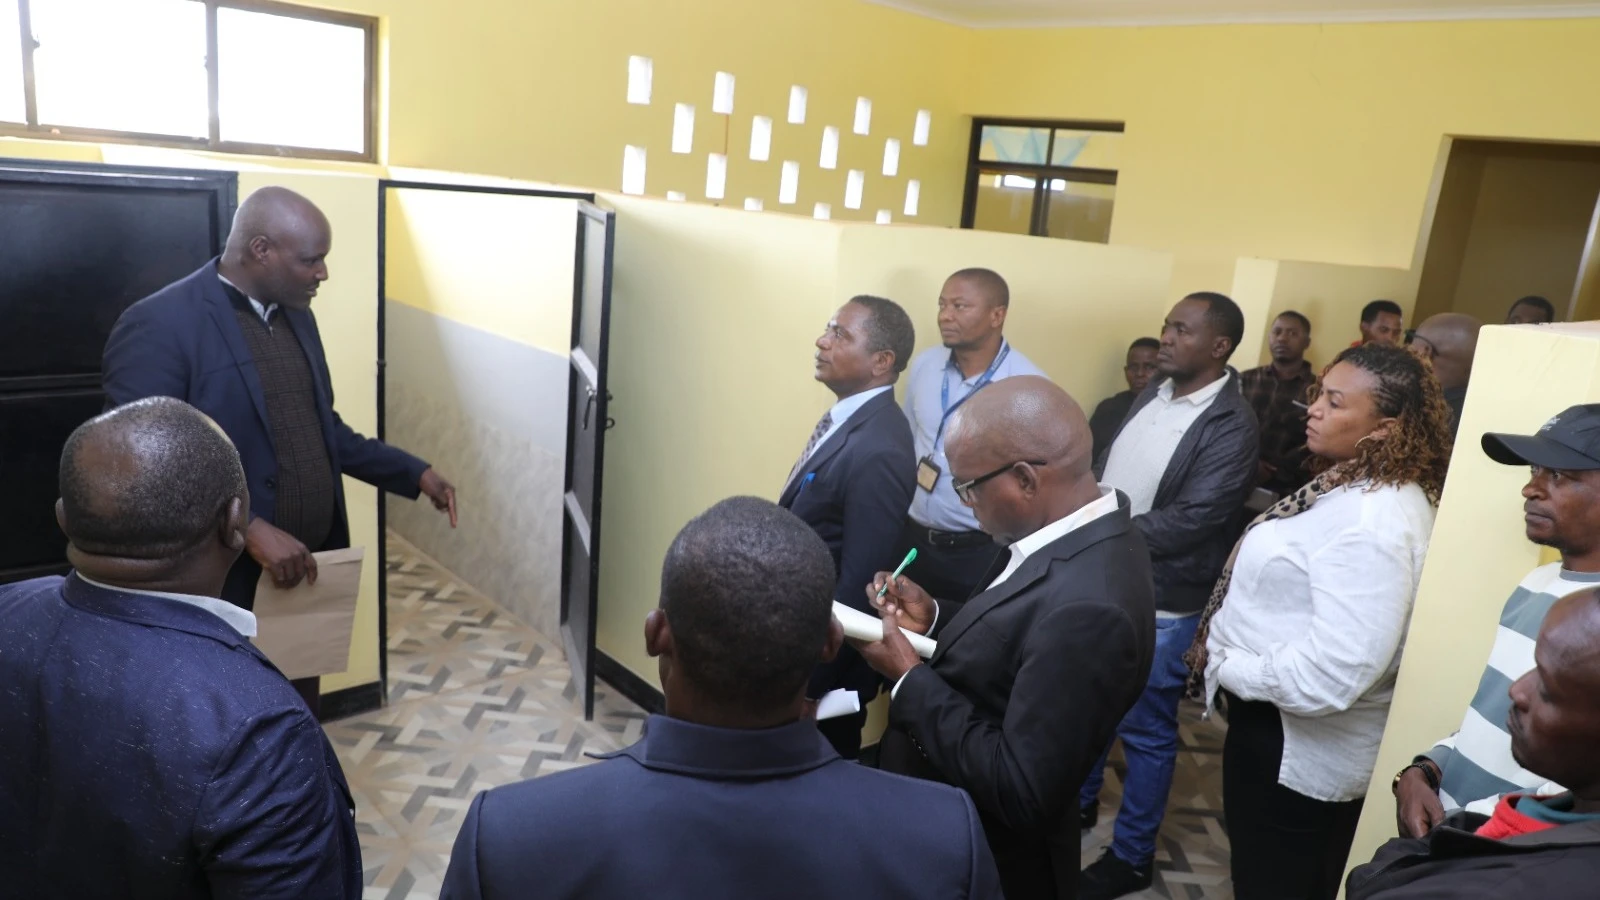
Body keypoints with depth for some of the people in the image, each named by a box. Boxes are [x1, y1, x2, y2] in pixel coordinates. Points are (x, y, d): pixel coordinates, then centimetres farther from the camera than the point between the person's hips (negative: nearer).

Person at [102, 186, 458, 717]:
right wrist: (250, 529, -27)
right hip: (224, 590, -7)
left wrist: (415, 473, 11)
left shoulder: (295, 315, 9)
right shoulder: (159, 326, -16)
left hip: (305, 571, 7)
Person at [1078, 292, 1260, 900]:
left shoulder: (1233, 426, -17)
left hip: (1162, 607, -7)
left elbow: (1187, 523, -23)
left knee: (1145, 731, 10)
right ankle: (1078, 805, 45)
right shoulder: (1150, 397, 5)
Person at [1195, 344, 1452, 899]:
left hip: (1296, 747, -9)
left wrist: (1227, 666, -19)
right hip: (1284, 729, 9)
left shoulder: (1371, 523, -28)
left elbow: (1331, 674, -34)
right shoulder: (1356, 488, 5)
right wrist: (1229, 654, -1)